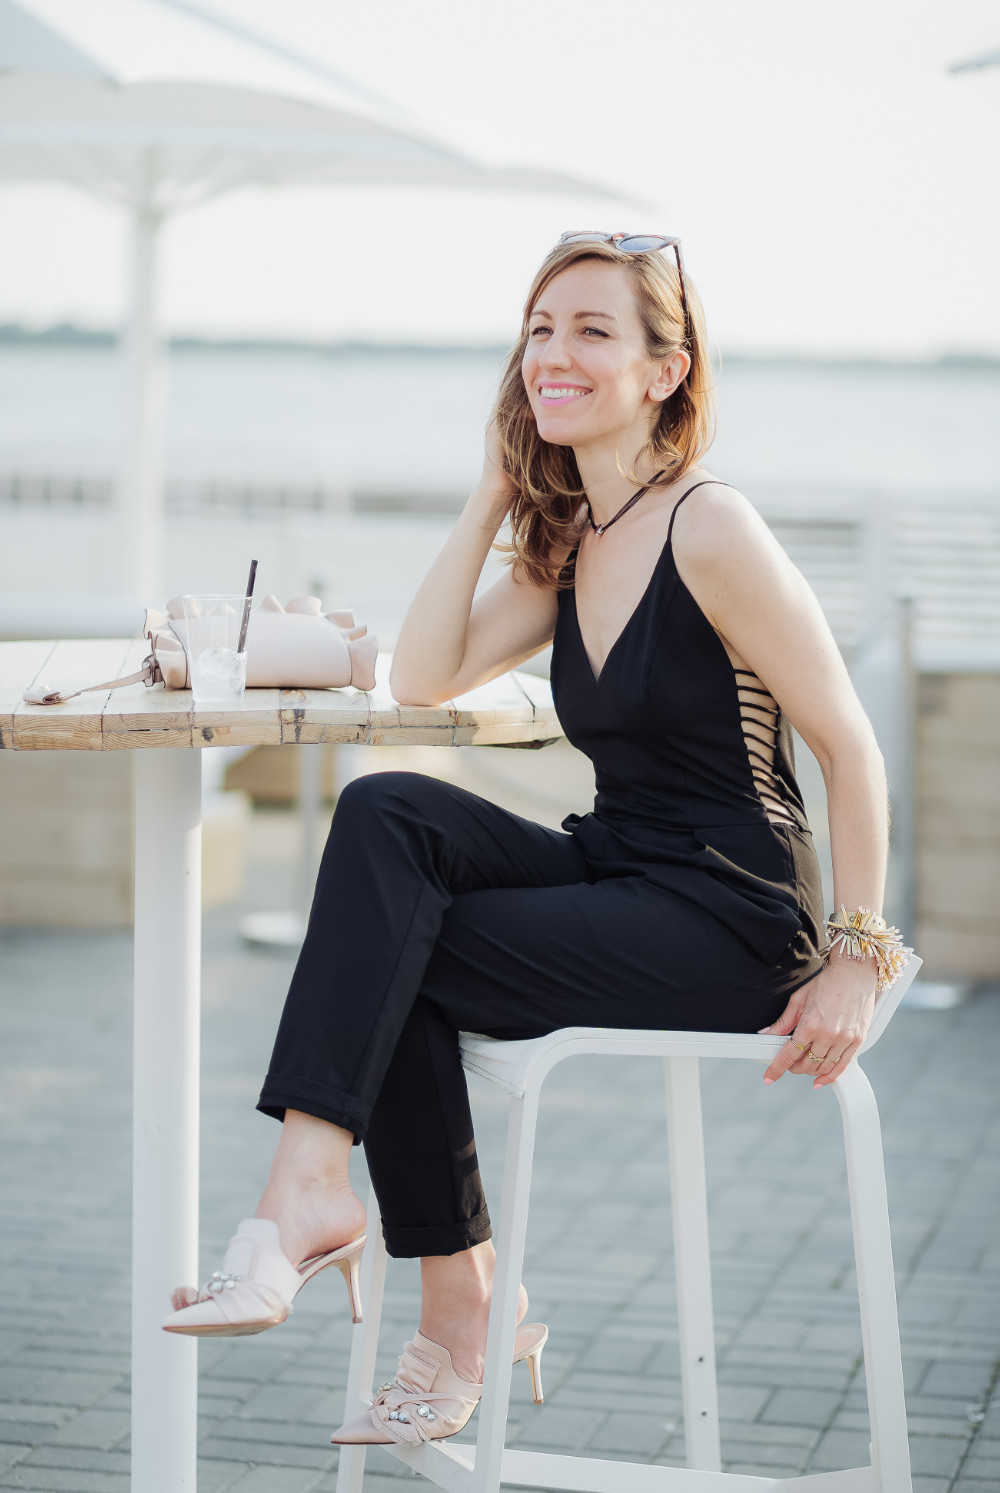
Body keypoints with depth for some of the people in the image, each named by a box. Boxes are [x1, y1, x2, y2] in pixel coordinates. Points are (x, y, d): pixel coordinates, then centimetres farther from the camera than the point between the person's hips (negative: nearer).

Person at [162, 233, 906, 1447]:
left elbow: (848, 747, -12)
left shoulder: (709, 530, -13)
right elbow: (423, 677, 4)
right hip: (619, 871, 8)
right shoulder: (565, 549, 12)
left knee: (398, 958, -19)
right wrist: (492, 498, 2)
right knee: (384, 814, -17)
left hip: (733, 919, -7)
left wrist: (858, 960, -13)